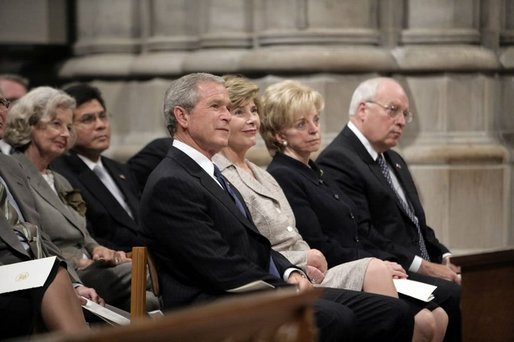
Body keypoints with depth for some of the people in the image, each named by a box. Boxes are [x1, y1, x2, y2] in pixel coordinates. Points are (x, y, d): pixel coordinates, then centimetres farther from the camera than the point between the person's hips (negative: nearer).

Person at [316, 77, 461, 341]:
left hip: (419, 270, 9)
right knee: (449, 294, -30)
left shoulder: (394, 161, 24)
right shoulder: (337, 161, -9)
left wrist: (444, 259, 7)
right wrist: (422, 266, -16)